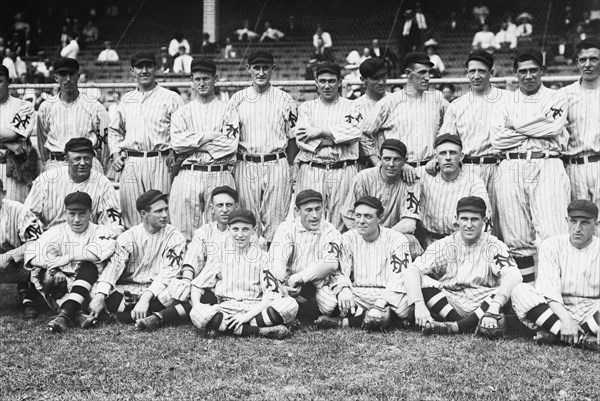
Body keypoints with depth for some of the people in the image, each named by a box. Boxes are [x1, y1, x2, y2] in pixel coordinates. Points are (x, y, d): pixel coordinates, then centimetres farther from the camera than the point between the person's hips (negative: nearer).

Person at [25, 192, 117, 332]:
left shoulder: (99, 231, 3)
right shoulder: (57, 232, 7)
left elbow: (106, 248, -23)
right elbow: (32, 252, -9)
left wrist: (69, 257, -22)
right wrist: (54, 270, -27)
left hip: (87, 284, -1)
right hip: (61, 285, 2)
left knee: (90, 265, -28)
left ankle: (66, 315, -40)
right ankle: (76, 315, -39)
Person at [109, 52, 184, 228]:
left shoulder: (171, 98, 5)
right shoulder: (126, 99, 20)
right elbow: (114, 130, 29)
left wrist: (174, 154, -12)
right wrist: (115, 154, 15)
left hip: (159, 163, -4)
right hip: (130, 165, 4)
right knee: (132, 221, 3)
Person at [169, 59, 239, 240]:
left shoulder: (228, 111, 9)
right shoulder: (182, 112, 14)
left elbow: (230, 144, -6)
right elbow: (176, 142, -2)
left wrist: (192, 141, -6)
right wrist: (209, 136, -9)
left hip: (219, 176, -1)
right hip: (188, 176, 1)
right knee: (184, 235, -1)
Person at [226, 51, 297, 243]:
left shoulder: (285, 100, 5)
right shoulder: (237, 100, 7)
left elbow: (293, 139, 6)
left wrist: (288, 168, -2)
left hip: (277, 165, -1)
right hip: (246, 167, 1)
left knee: (275, 222, -1)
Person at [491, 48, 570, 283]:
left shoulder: (556, 98, 14)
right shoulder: (506, 102, 18)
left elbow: (554, 126, -7)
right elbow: (496, 139, 4)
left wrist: (515, 125, 2)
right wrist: (539, 129, 0)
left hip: (547, 167, -2)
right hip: (511, 169, 2)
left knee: (553, 235, -14)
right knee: (517, 240, -1)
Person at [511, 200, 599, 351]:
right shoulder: (551, 246, 1)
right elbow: (547, 288, -12)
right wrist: (565, 318, -29)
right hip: (556, 309, 1)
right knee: (520, 291, -26)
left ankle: (554, 334, -28)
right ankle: (583, 338, -34)